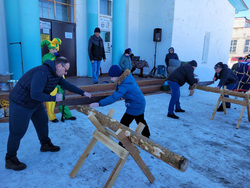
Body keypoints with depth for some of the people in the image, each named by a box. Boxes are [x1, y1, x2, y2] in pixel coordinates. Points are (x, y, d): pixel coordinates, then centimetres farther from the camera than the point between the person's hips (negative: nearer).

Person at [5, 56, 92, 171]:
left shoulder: (56, 75, 0)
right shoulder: (42, 73, -31)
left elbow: (67, 85, 10)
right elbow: (35, 94, -35)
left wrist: (83, 93, 8)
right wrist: (54, 98, -27)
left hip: (36, 103, 9)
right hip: (21, 103, -9)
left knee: (42, 122, 18)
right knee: (17, 132, 0)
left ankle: (45, 145, 39)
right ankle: (10, 160, 17)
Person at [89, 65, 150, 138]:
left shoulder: (125, 85, -32)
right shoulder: (128, 76, -5)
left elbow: (114, 97, -38)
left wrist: (99, 104, -39)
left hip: (135, 107, -10)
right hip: (141, 103, 10)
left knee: (124, 123, -4)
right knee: (141, 121, 29)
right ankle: (146, 135, 52)